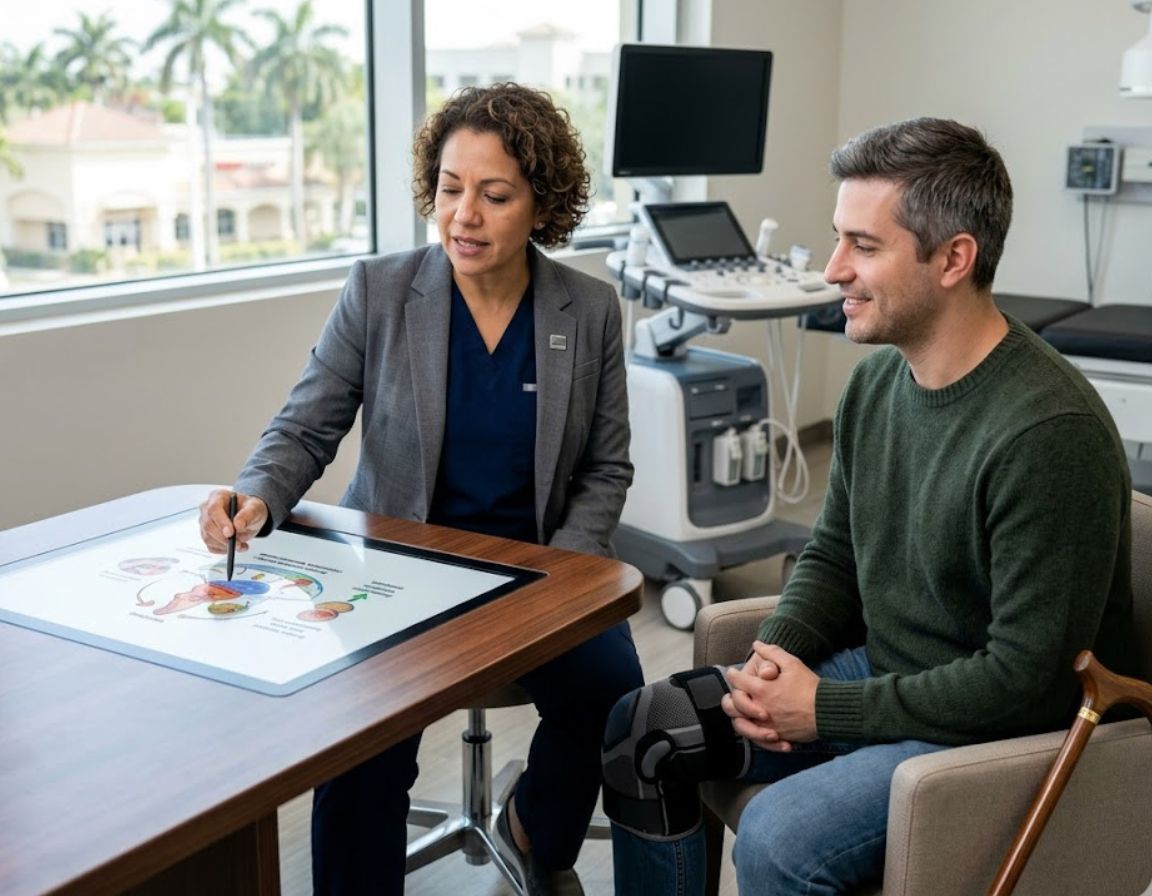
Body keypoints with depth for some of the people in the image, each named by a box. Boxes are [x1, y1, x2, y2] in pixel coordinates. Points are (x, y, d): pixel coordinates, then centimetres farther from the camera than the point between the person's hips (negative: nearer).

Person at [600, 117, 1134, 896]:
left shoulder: (1048, 432, -26)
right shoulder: (878, 378, 0)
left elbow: (1027, 681, -25)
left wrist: (824, 710, -19)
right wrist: (775, 655, -8)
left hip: (1002, 732, -8)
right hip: (880, 674, 8)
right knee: (642, 729, 2)